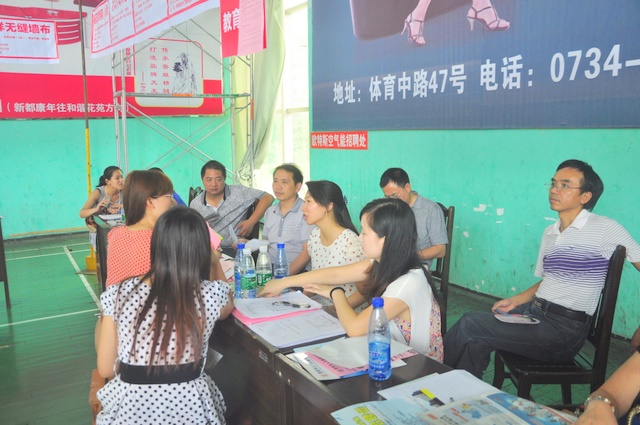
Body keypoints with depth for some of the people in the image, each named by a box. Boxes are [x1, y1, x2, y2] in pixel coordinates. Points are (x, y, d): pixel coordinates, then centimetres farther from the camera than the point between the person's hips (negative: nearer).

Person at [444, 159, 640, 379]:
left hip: (565, 329, -6)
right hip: (532, 311, 6)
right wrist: (515, 301, 7)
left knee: (470, 324, -17)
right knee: (475, 341, -18)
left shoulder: (605, 228, -7)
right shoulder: (549, 233, 15)